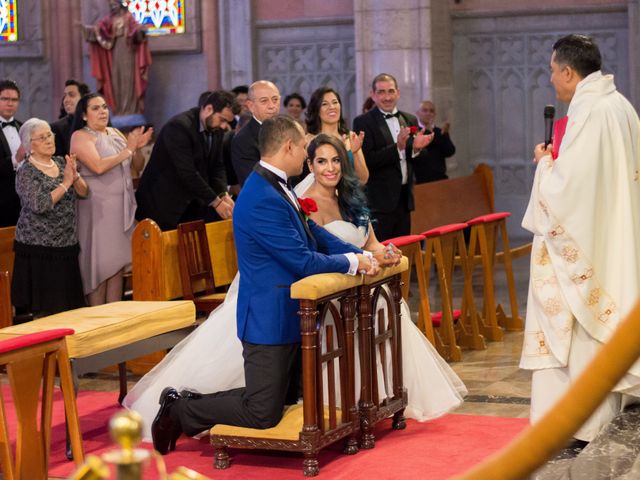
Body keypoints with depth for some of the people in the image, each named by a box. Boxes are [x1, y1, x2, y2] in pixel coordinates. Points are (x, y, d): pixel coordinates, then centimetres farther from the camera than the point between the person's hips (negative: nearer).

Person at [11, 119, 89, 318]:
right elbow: (39, 205, -21)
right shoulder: (26, 171, -9)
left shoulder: (62, 163, 10)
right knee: (45, 309, -4)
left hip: (67, 244, 6)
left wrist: (74, 175, -15)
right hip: (39, 247, -6)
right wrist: (65, 183, -18)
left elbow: (83, 192, 4)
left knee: (68, 304, 6)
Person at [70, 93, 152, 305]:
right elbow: (98, 166, -21)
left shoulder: (115, 133, 13)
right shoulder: (81, 137, -7)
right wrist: (128, 149, -15)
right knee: (99, 265, -3)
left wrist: (137, 147, -6)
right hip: (97, 208, -6)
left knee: (118, 264, 7)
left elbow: (138, 164, 15)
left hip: (122, 207, 6)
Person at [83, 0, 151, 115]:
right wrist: (85, 28, -12)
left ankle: (130, 110, -10)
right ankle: (119, 111, 3)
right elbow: (98, 29, 3)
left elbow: (136, 27, -12)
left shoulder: (129, 17, 2)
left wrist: (140, 30, -35)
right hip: (114, 53, 5)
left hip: (127, 52, -5)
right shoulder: (109, 19, 12)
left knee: (128, 79, -8)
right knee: (116, 80, 1)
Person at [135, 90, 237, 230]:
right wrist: (216, 202, -22)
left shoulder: (216, 129, 3)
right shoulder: (179, 126, -23)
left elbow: (217, 166, 9)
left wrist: (223, 195, -10)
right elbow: (187, 173, -26)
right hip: (163, 204, -7)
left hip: (191, 204, 7)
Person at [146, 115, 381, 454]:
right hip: (270, 320, -10)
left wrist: (362, 256, 1)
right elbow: (303, 262, -23)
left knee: (288, 397, 20)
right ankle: (179, 411, 11)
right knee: (263, 414, -5)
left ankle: (190, 402, 26)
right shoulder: (263, 200, -24)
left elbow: (314, 234, 12)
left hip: (287, 315, 10)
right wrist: (352, 263, -10)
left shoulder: (277, 188, 8)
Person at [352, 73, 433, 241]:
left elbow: (413, 162, 16)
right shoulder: (363, 122, -5)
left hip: (404, 199, 6)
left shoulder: (409, 120, 13)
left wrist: (416, 148, -6)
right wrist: (397, 147, -22)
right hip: (379, 201, -6)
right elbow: (366, 161, -15)